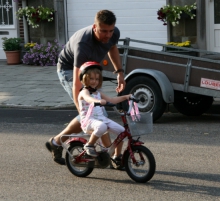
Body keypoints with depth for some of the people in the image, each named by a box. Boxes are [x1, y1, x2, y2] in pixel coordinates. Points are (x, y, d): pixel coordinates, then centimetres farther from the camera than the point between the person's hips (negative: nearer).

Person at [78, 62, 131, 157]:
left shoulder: (98, 93, 19)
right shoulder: (84, 92, -6)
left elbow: (112, 100, 21)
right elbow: (88, 98, -31)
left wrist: (125, 97, 9)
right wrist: (98, 101, -52)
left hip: (101, 118, 8)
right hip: (88, 120, -8)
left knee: (121, 131, -5)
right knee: (101, 127, -41)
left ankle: (117, 156, 9)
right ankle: (89, 145, -18)